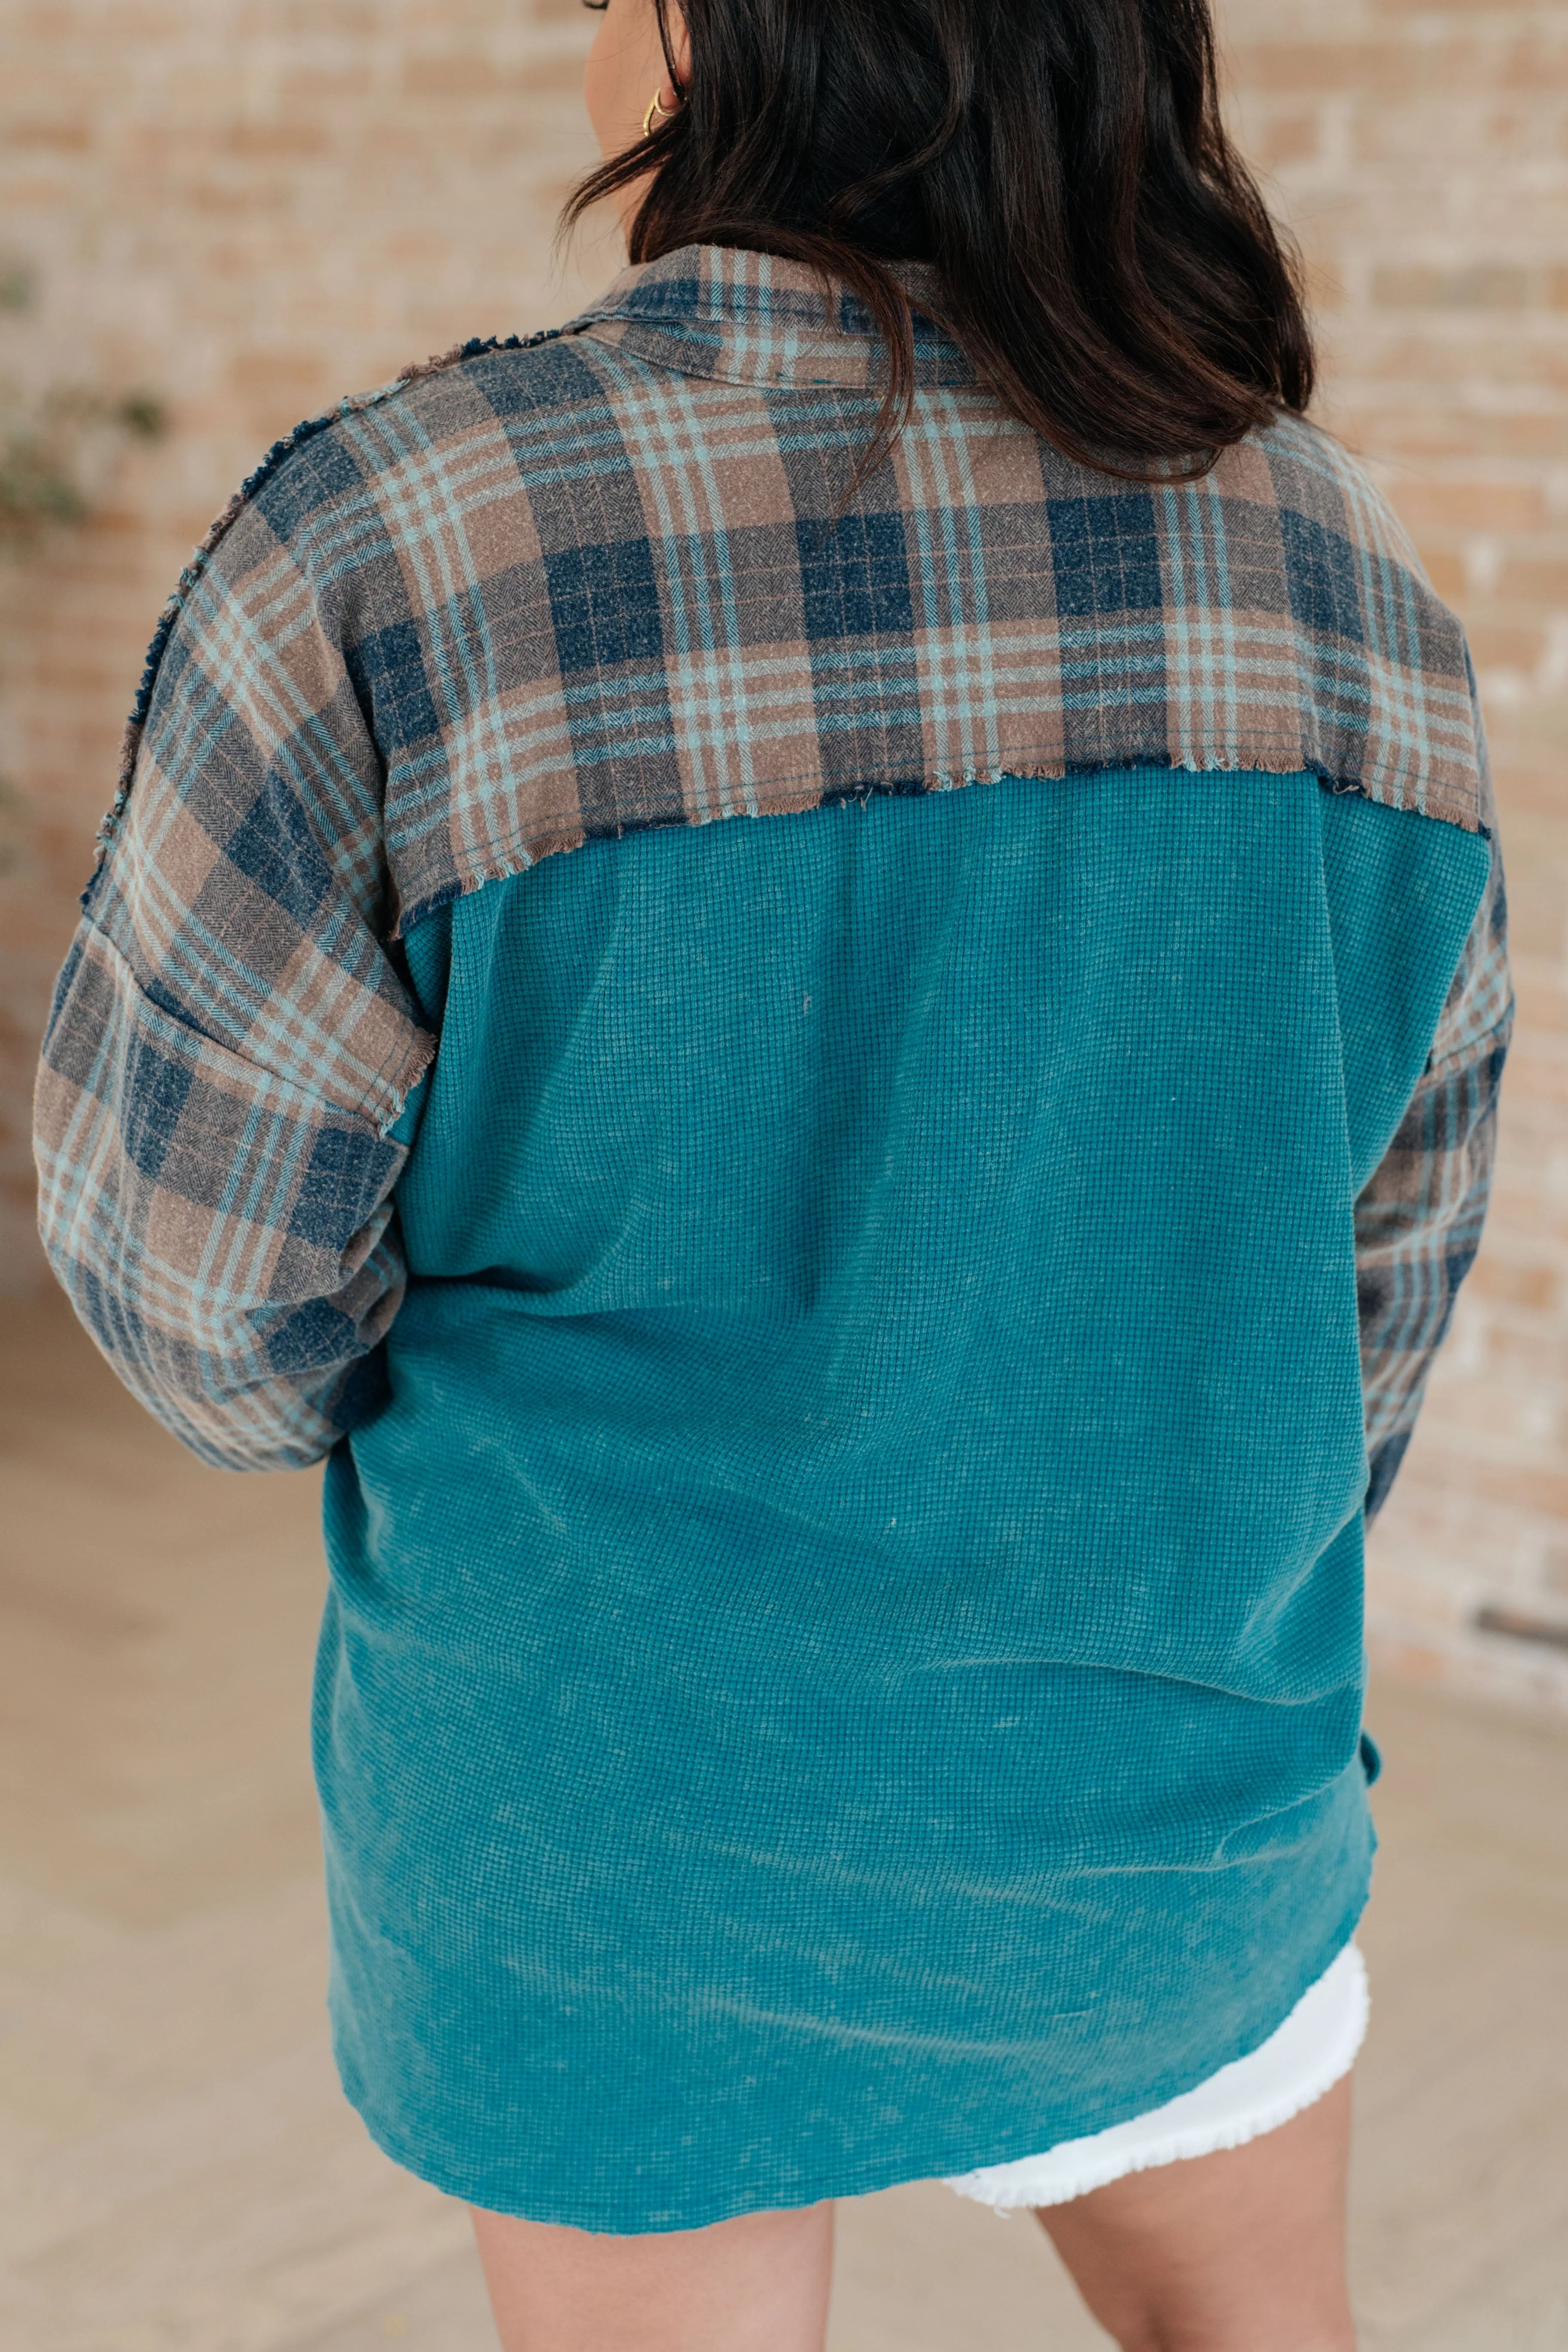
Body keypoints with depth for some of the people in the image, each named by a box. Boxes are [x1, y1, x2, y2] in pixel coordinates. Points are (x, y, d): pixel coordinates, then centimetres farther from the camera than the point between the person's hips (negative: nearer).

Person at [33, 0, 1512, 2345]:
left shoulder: (391, 558, -21)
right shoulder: (1331, 568, -7)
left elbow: (205, 1235, -13)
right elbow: (1379, 1214, 3)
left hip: (629, 1774, -2)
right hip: (1157, 1776, 3)